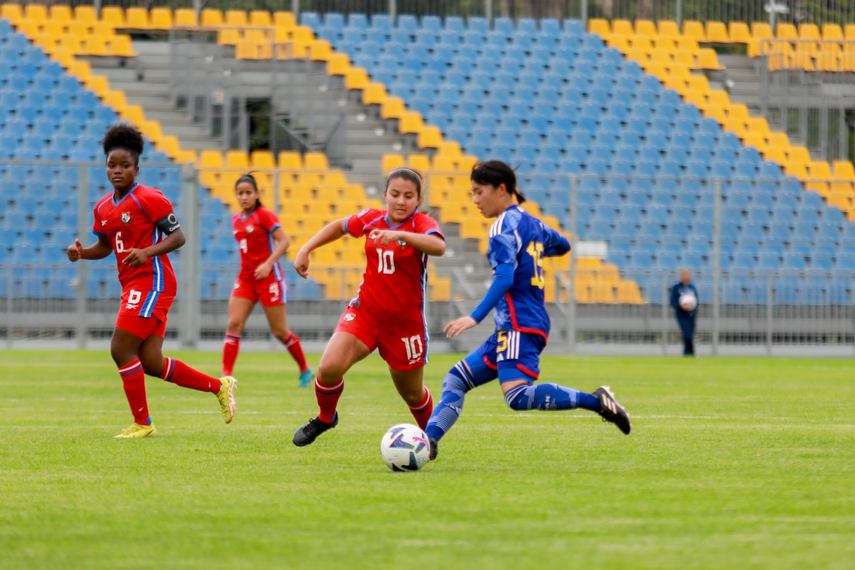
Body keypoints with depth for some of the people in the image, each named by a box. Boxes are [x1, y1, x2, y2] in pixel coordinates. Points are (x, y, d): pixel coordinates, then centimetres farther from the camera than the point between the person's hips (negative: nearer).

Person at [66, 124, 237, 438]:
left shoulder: (149, 199, -10)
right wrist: (81, 253, 4)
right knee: (151, 363, 4)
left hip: (152, 282, -8)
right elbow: (105, 246, 24)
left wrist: (146, 252, -26)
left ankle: (142, 424, -1)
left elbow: (177, 236, -11)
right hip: (133, 287, 8)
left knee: (121, 350, -12)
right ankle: (219, 386, 20)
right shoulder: (103, 207, 13)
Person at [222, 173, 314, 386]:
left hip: (269, 278, -6)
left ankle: (305, 371, 21)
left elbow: (284, 241, -16)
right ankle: (226, 376, -15)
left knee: (280, 331, 1)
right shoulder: (236, 220, 11)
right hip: (245, 279, 6)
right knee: (234, 324, -11)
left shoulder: (264, 215, -9)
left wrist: (268, 263, -26)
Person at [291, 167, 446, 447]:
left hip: (405, 322, -3)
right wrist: (306, 249, 13)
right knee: (329, 368, -19)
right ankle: (325, 418, 11)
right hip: (364, 313, 3)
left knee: (412, 394, 11)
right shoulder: (371, 219, 0)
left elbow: (438, 246, -37)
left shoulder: (421, 223, -13)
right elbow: (340, 226, 22)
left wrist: (400, 235, -49)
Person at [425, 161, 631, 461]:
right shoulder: (531, 222, 17)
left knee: (518, 396, -26)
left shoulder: (504, 226, -9)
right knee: (456, 379, 10)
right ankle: (428, 441, -1)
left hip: (519, 324, -10)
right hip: (512, 327, 10)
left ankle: (595, 401, -24)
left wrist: (475, 318, -26)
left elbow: (505, 278, -21)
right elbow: (562, 245, 36)